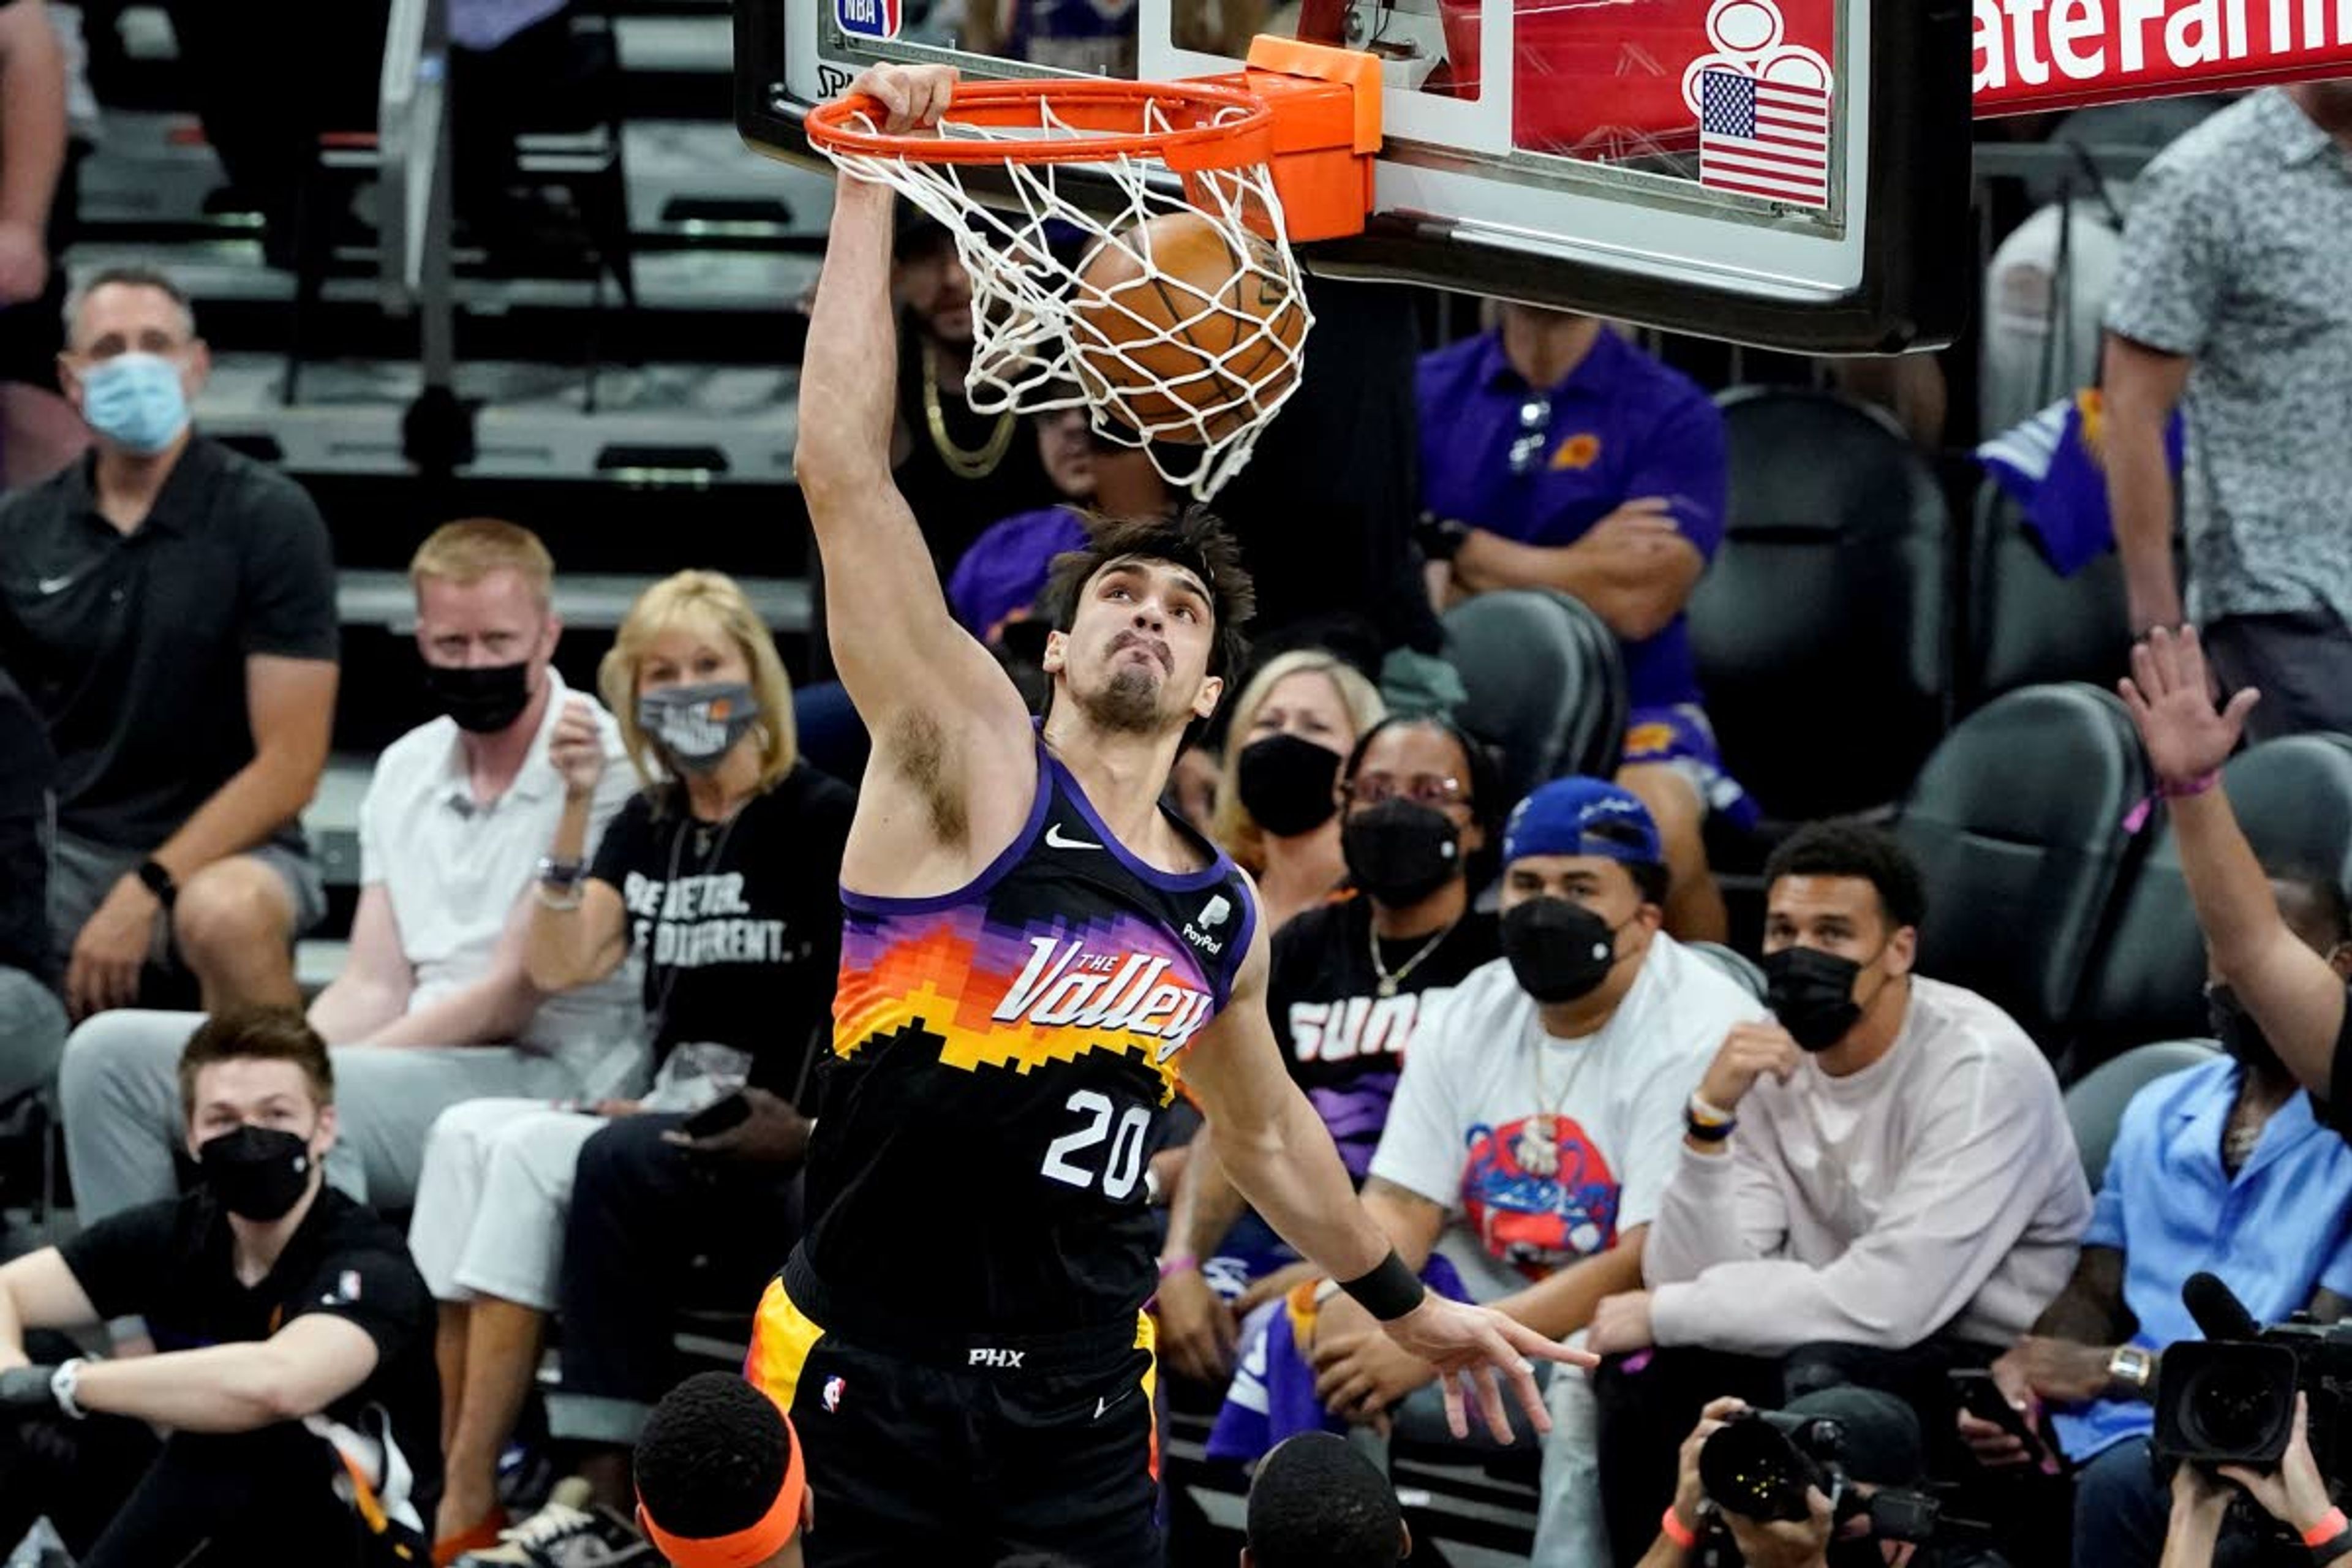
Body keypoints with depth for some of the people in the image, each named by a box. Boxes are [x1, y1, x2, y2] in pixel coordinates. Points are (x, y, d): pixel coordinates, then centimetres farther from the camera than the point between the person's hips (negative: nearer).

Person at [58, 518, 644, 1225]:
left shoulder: (603, 768, -9)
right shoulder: (407, 767, 16)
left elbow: (513, 1000, -12)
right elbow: (375, 987, 13)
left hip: (549, 1077, -8)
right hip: (413, 1056, 8)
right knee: (112, 1051, -4)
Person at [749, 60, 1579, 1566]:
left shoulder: (1223, 918, 12)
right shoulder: (973, 760, -4)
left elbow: (1265, 1124, 32)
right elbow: (843, 470, -14)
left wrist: (1409, 1304, 39)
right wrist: (871, 187, -17)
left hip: (1084, 1409, 5)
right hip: (863, 1385, -5)